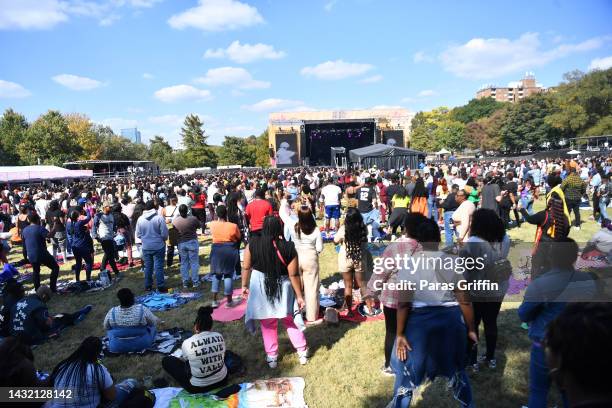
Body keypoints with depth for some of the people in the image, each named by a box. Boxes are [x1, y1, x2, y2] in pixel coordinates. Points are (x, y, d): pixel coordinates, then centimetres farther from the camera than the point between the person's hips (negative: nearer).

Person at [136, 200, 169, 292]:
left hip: (146, 247, 3)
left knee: (148, 266, 15)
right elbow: (164, 233, -13)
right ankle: (160, 286, 8)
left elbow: (138, 234, 2)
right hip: (158, 246, -3)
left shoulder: (140, 219, -5)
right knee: (158, 266, 4)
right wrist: (163, 239, 9)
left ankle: (148, 286, 25)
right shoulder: (159, 218, -16)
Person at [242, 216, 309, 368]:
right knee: (290, 320, 19)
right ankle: (302, 352, 25)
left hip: (260, 288, 1)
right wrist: (299, 296, -2)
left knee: (268, 324, 17)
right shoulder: (288, 248, -16)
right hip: (283, 288, 0)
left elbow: (246, 267, -3)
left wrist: (244, 285, 13)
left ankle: (272, 357, 28)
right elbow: (293, 275, -12)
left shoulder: (253, 244, -12)